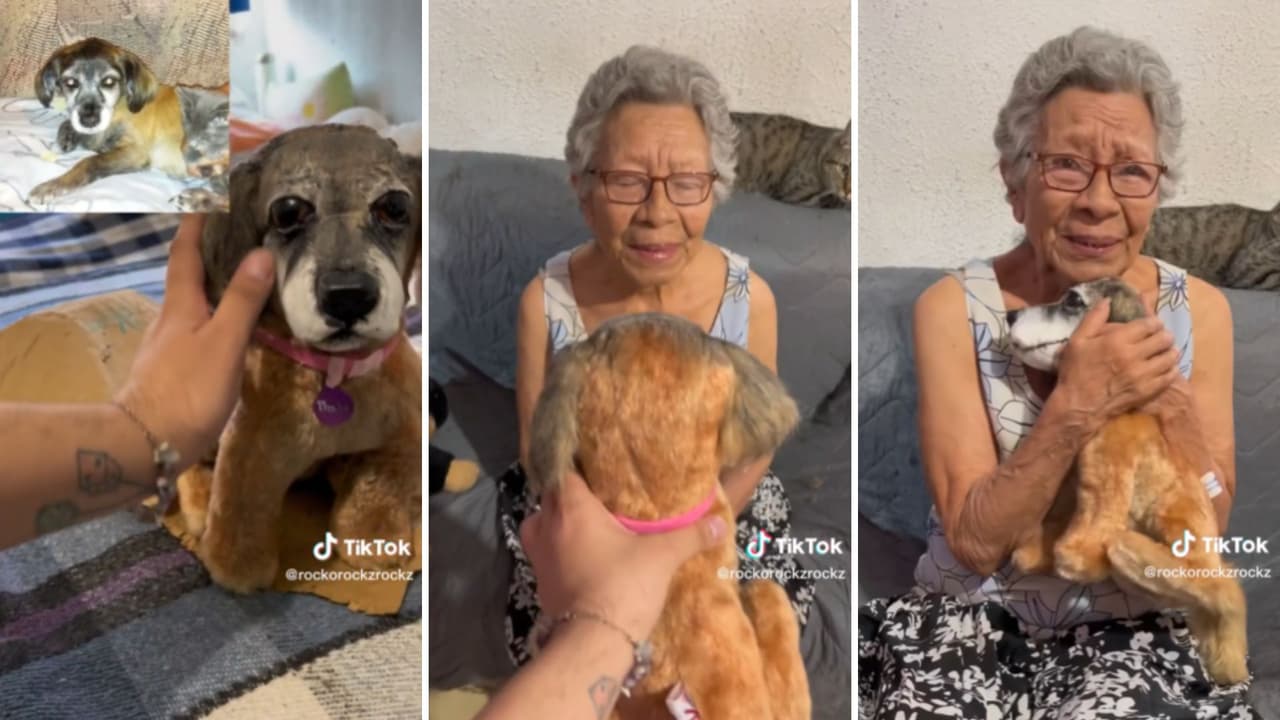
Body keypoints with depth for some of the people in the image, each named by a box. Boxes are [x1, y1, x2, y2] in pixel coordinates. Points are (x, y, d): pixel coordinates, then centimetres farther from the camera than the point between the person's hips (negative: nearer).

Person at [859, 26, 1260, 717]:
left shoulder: (1198, 309, -1)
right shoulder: (953, 307, -8)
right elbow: (975, 542, -13)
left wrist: (1169, 401, -19)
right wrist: (1076, 408, -26)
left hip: (1136, 626, 2)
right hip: (969, 617, -1)